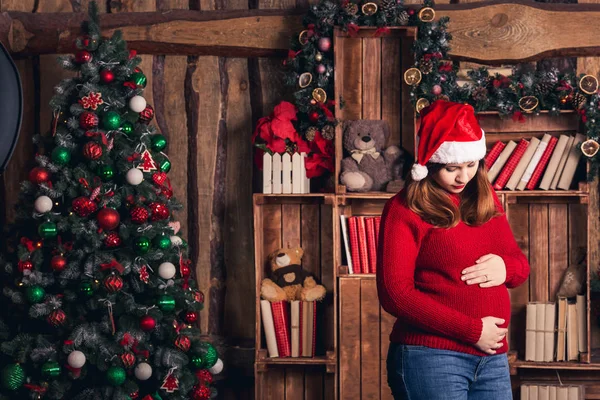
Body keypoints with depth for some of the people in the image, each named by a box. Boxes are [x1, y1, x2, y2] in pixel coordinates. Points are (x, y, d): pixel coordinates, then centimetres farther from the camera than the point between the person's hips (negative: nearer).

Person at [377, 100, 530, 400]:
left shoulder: (486, 200, 13)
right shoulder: (406, 209, -6)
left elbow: (521, 264, 19)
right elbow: (395, 294, -14)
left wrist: (506, 267, -6)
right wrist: (472, 330, -14)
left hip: (492, 358, 6)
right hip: (430, 357, -6)